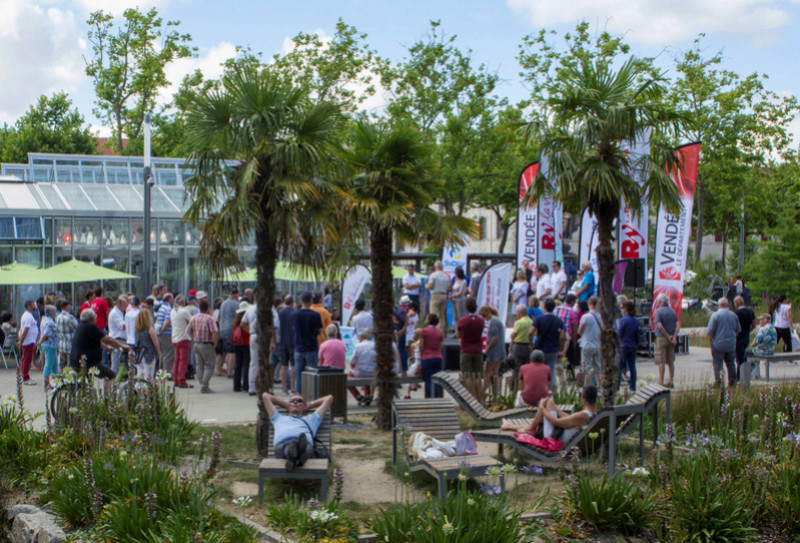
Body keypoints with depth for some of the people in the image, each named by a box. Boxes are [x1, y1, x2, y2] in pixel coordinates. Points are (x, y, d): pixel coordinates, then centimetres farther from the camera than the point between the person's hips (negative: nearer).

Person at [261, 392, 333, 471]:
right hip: (282, 443, 0)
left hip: (306, 443, 0)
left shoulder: (311, 418, 45)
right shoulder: (279, 418, 46)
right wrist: (286, 405, 60)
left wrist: (309, 406, 58)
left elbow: (329, 398, 52)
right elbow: (265, 396, 56)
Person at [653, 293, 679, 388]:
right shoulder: (672, 311, 10)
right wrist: (674, 336, -8)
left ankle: (661, 382, -7)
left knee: (661, 361, -5)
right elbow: (678, 325, 1)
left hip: (661, 338, -6)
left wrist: (668, 336, -11)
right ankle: (671, 381, 15)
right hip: (671, 340, 6)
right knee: (670, 361, 11)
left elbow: (660, 326, -19)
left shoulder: (658, 311, -9)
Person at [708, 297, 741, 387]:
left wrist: (710, 341, 2)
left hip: (718, 344, -4)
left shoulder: (715, 315, -9)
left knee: (717, 363, -1)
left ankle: (718, 380, -9)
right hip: (731, 344, 4)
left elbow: (710, 331, -10)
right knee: (730, 363, 13)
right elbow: (738, 330, 14)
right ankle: (732, 381, 15)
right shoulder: (734, 315, 5)